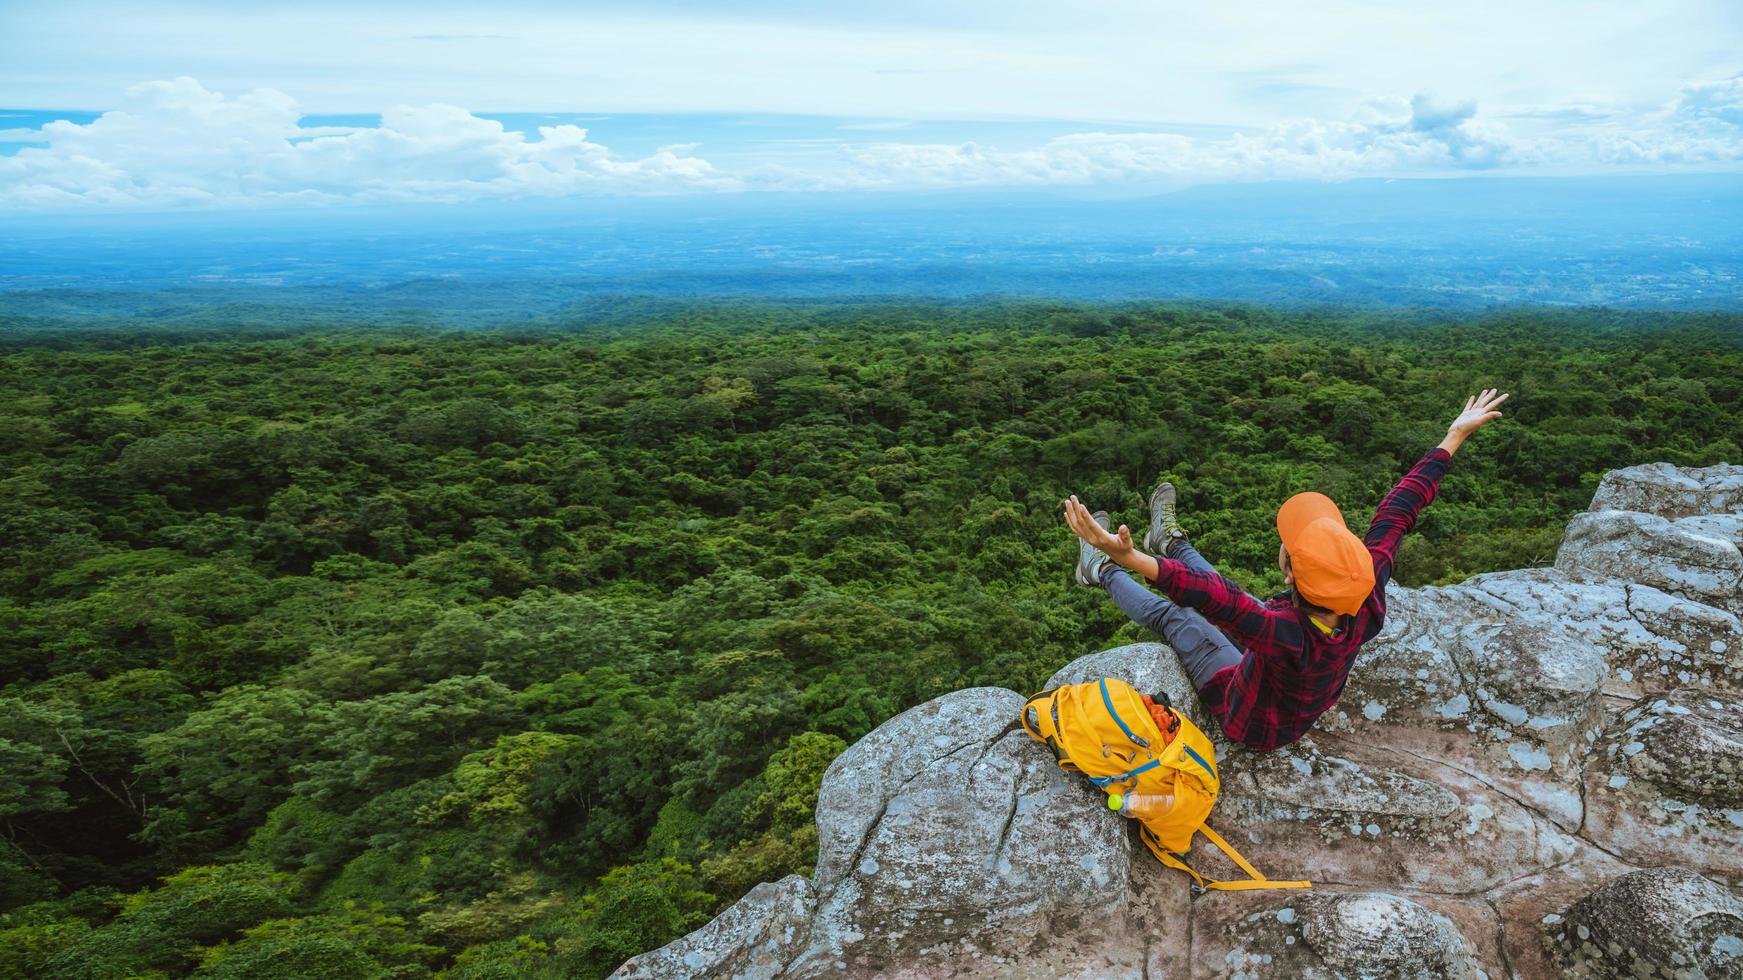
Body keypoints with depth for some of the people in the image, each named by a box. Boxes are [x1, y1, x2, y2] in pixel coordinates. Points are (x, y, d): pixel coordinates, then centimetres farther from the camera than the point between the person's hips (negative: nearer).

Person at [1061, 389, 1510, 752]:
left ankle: (1103, 571, 38)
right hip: (1306, 703, 5)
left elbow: (1213, 595, -63)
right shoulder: (1368, 605, -32)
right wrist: (1455, 436, -13)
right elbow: (1397, 512, -23)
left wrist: (1128, 556, -74)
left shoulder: (1289, 636, -49)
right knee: (1233, 597, 19)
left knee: (1171, 615, 11)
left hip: (1252, 722, -5)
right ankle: (1171, 542, 46)